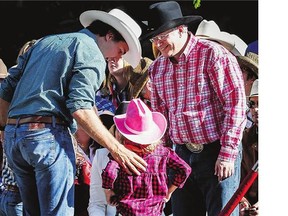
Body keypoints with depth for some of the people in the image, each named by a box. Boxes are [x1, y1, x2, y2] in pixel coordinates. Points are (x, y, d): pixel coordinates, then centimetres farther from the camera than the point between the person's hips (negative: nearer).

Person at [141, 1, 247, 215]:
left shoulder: (213, 55, -9)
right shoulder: (157, 68, 12)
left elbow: (236, 104, -12)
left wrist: (227, 154, -16)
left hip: (217, 153, -6)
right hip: (181, 155, 6)